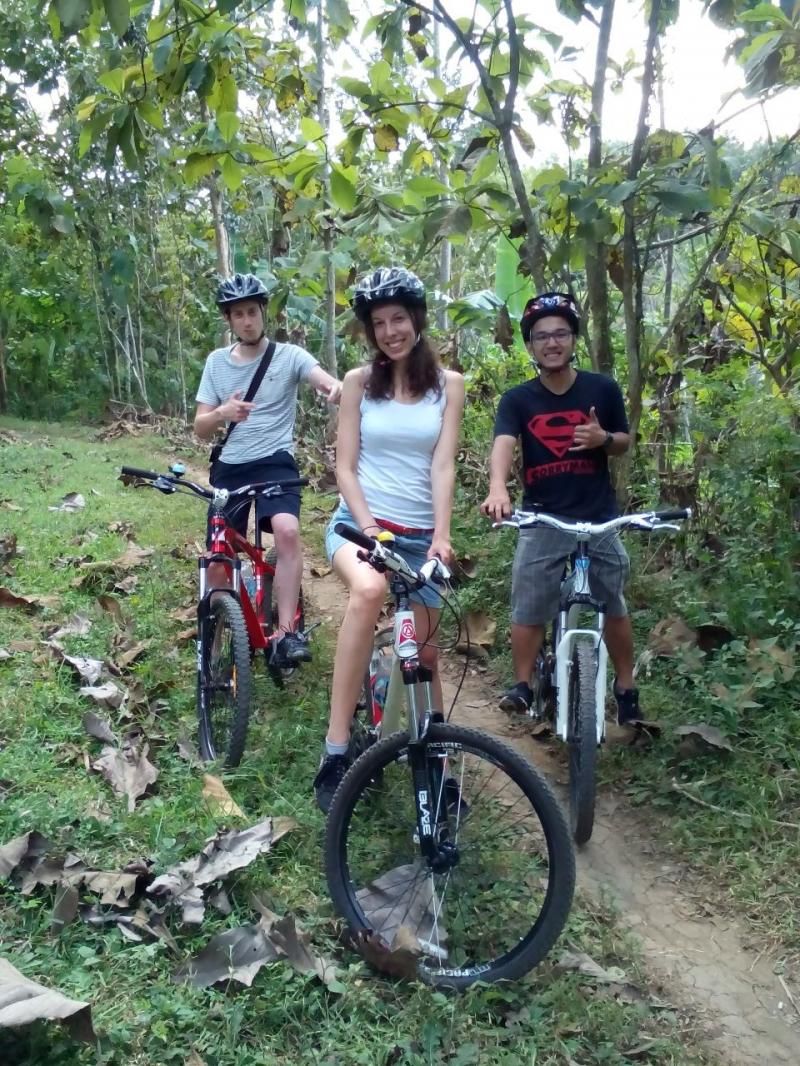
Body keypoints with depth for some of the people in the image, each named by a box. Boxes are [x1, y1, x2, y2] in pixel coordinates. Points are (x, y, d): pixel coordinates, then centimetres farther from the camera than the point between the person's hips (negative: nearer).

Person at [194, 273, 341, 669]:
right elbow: (200, 429, 6)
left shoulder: (288, 355, -1)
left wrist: (338, 389, -44)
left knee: (287, 531, -31)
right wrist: (222, 413, -17)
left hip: (275, 462, -3)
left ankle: (286, 634, -26)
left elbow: (330, 383, -18)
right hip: (228, 468, 4)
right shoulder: (217, 362, 8)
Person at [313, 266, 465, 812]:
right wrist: (369, 529, -16)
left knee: (423, 651, 8)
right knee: (369, 588, -36)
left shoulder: (448, 384, 4)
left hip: (420, 533, 2)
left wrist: (441, 536, -19)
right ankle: (337, 750, -32)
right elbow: (345, 466, -2)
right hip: (359, 521, -2)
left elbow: (443, 465, -6)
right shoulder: (359, 381, 2)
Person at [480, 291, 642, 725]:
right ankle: (522, 686, 20)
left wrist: (603, 438, -15)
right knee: (527, 612, 2)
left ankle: (626, 690, 26)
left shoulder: (602, 389, -2)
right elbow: (502, 446, -23)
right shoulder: (517, 400, -5)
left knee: (615, 609, 10)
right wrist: (497, 489, -44)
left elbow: (624, 442, 10)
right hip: (542, 522, -1)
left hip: (599, 520, 1)